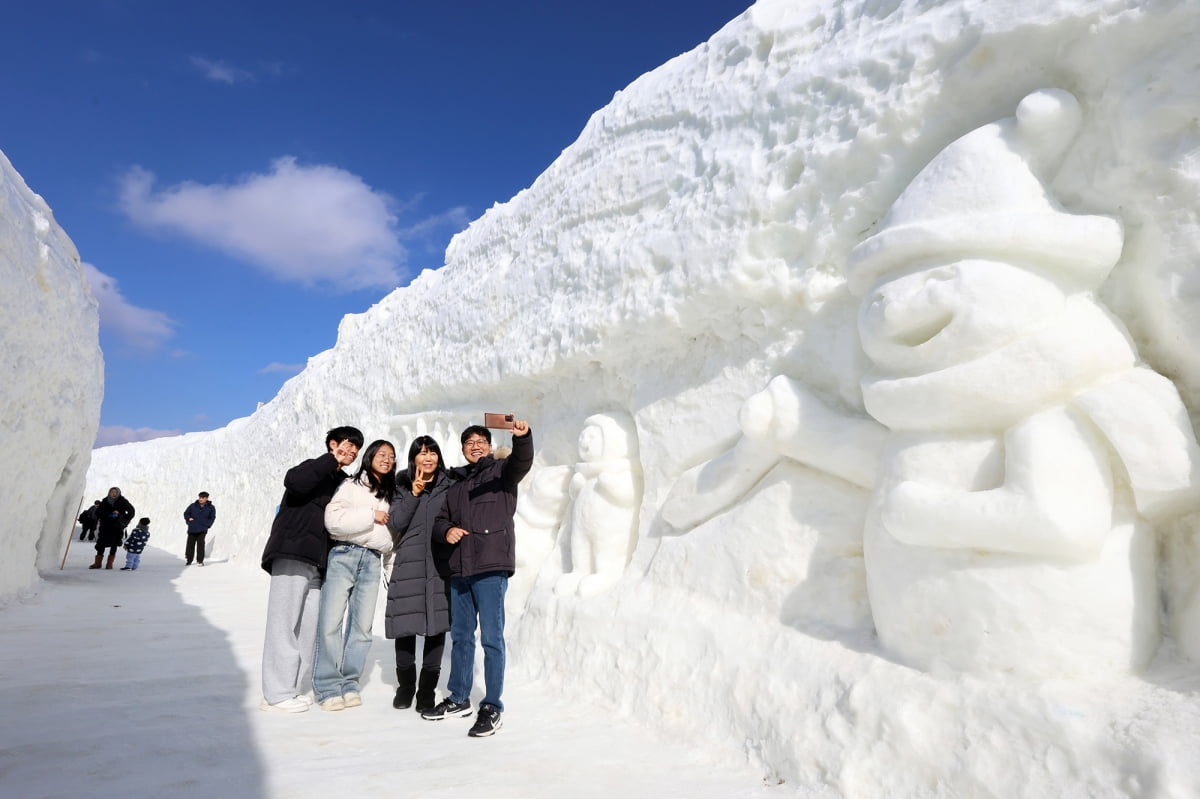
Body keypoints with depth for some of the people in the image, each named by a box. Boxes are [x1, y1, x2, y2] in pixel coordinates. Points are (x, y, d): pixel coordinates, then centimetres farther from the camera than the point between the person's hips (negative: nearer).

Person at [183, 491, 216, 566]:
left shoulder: (211, 507, 5)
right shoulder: (193, 506, 6)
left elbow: (212, 518, 10)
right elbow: (186, 513, 18)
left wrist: (207, 525, -2)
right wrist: (189, 518, 0)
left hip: (202, 530, -2)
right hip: (192, 529, 2)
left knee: (200, 544, -10)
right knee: (190, 544, 5)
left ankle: (200, 561, -3)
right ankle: (189, 560, 20)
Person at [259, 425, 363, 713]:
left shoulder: (344, 483, 21)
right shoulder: (314, 470, 2)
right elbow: (294, 481, -21)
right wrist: (332, 460, -16)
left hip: (318, 563, 7)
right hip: (292, 555, -6)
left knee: (309, 627, 4)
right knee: (285, 623, -4)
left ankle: (295, 689, 11)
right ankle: (277, 693, 0)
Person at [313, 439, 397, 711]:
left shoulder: (390, 495, 17)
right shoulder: (351, 486, 1)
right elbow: (333, 520, -12)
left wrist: (389, 548, 12)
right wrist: (371, 516, -10)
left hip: (371, 561, 5)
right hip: (343, 555, -4)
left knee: (362, 625, 4)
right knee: (330, 622, -7)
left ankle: (349, 683, 14)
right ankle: (328, 686, 2)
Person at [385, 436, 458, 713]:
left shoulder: (450, 485, 5)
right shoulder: (403, 488, 10)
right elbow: (394, 525, -1)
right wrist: (414, 494, -8)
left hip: (440, 564, -1)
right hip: (409, 564, 1)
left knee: (437, 627, -1)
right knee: (405, 626, 3)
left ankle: (427, 692, 12)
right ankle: (405, 686, 25)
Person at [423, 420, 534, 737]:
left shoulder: (501, 471, 4)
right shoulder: (455, 484, 20)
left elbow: (522, 461, -18)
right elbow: (440, 520, 21)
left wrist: (522, 437, -40)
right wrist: (446, 530, -4)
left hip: (491, 568, -6)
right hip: (459, 570, 6)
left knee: (491, 637, -5)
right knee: (460, 635, 15)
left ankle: (492, 707, 3)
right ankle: (459, 699, 29)